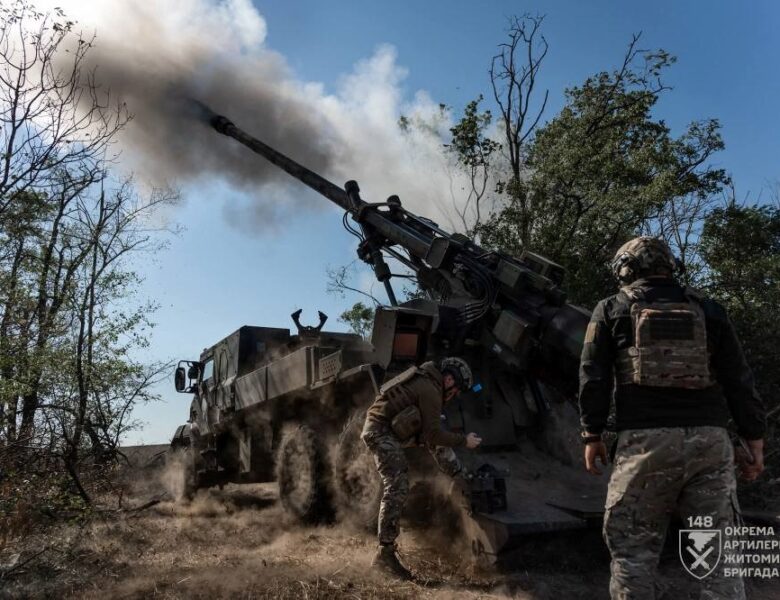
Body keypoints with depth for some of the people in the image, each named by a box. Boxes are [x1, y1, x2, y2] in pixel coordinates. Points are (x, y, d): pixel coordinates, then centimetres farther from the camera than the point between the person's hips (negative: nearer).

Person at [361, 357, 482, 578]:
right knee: (397, 487, -14)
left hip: (381, 425, 10)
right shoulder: (430, 391, -16)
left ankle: (458, 475, 25)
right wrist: (463, 440, -6)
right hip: (381, 431, -10)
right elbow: (433, 434, -17)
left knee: (437, 438, 18)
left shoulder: (425, 380, 13)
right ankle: (385, 553, -12)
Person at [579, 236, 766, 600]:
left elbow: (593, 377, 2)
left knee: (633, 548, 7)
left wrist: (592, 435, 8)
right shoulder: (707, 309, 14)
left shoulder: (612, 309, 7)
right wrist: (754, 441, 13)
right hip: (710, 439, 3)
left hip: (645, 440, -2)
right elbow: (738, 380, 10)